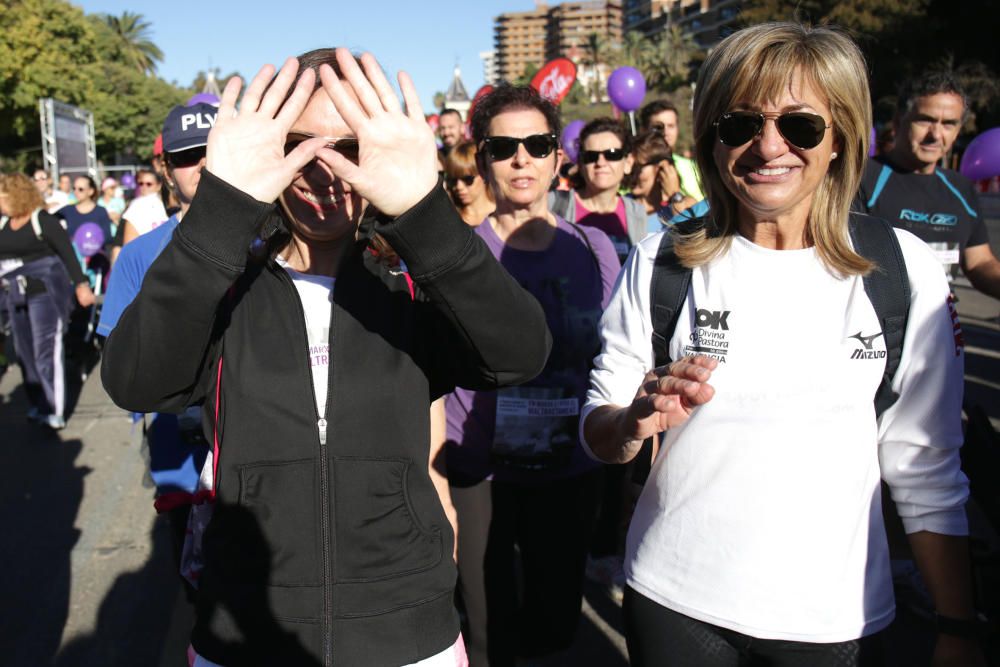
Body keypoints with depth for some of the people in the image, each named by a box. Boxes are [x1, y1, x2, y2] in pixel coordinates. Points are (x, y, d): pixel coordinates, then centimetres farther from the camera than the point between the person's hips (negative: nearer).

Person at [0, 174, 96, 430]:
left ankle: (55, 411, -2)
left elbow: (68, 252, -10)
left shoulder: (43, 219, -8)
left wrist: (82, 285, -14)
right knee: (25, 352, 10)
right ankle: (39, 405, 21)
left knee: (46, 352, -8)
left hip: (45, 292, -7)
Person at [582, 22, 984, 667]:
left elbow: (928, 469, 0)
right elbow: (599, 433, -3)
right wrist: (639, 420, -24)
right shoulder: (662, 263, -5)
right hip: (675, 602, 0)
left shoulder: (903, 268, -5)